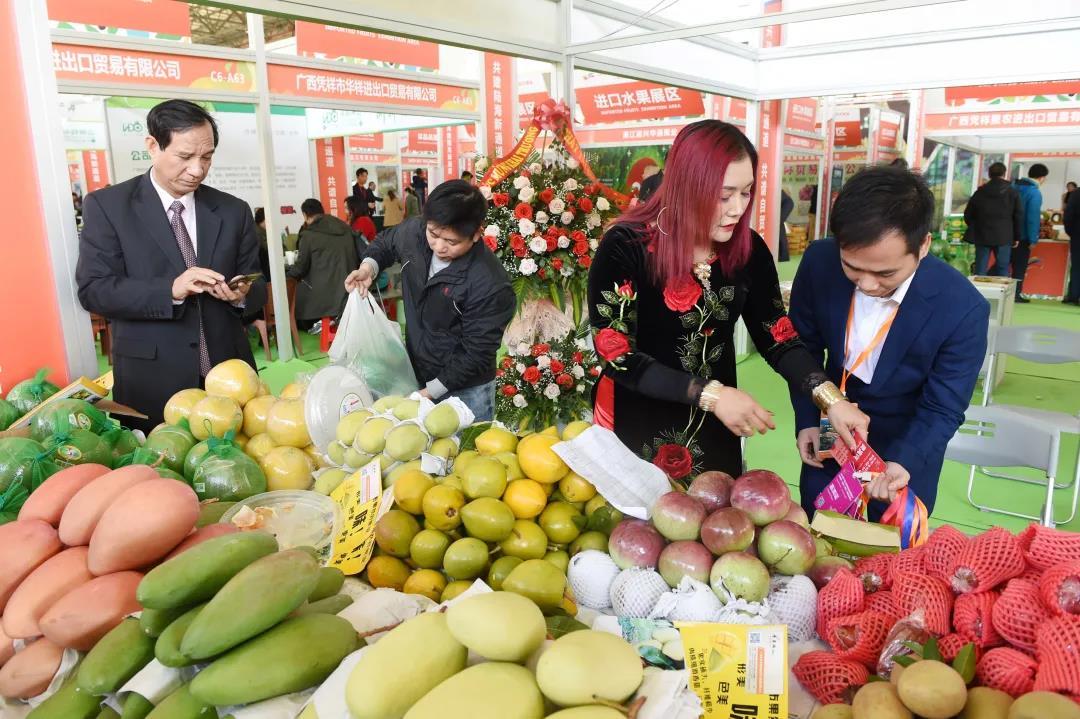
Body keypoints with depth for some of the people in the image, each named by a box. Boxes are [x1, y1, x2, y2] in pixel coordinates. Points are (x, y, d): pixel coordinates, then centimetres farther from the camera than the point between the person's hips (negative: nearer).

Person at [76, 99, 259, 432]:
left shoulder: (233, 210, 8)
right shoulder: (106, 205, 0)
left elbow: (254, 286, 10)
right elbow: (93, 290, -7)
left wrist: (240, 294, -14)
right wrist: (171, 290, -22)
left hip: (229, 372, 3)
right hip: (152, 381, -2)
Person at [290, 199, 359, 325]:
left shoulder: (309, 235, -5)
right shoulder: (346, 228, 12)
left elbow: (301, 267, 1)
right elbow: (357, 257, 16)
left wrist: (286, 275, 21)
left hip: (324, 291, -6)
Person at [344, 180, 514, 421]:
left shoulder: (490, 284, -29)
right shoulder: (414, 231, -10)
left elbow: (477, 353, -22)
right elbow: (386, 242, 14)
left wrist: (430, 391, -21)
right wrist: (369, 266, -6)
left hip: (465, 391, -6)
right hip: (416, 374, 6)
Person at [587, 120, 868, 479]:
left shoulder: (748, 249, -7)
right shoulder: (625, 246, -20)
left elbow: (775, 336, -2)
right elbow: (617, 355, -22)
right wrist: (710, 393, -28)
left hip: (714, 427, 4)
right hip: (637, 426, -4)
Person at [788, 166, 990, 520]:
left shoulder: (963, 308, -29)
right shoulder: (819, 262, -23)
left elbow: (942, 410, -19)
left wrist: (902, 462, -37)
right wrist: (807, 420, -8)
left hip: (909, 441, -2)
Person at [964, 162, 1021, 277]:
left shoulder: (980, 192, 4)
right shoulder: (1012, 192, 0)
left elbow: (968, 214, 8)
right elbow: (1018, 216, 1)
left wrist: (974, 229, 22)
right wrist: (1016, 237, 9)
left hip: (982, 235, 1)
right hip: (1003, 237, -1)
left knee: (980, 271, 3)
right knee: (1002, 269, 4)